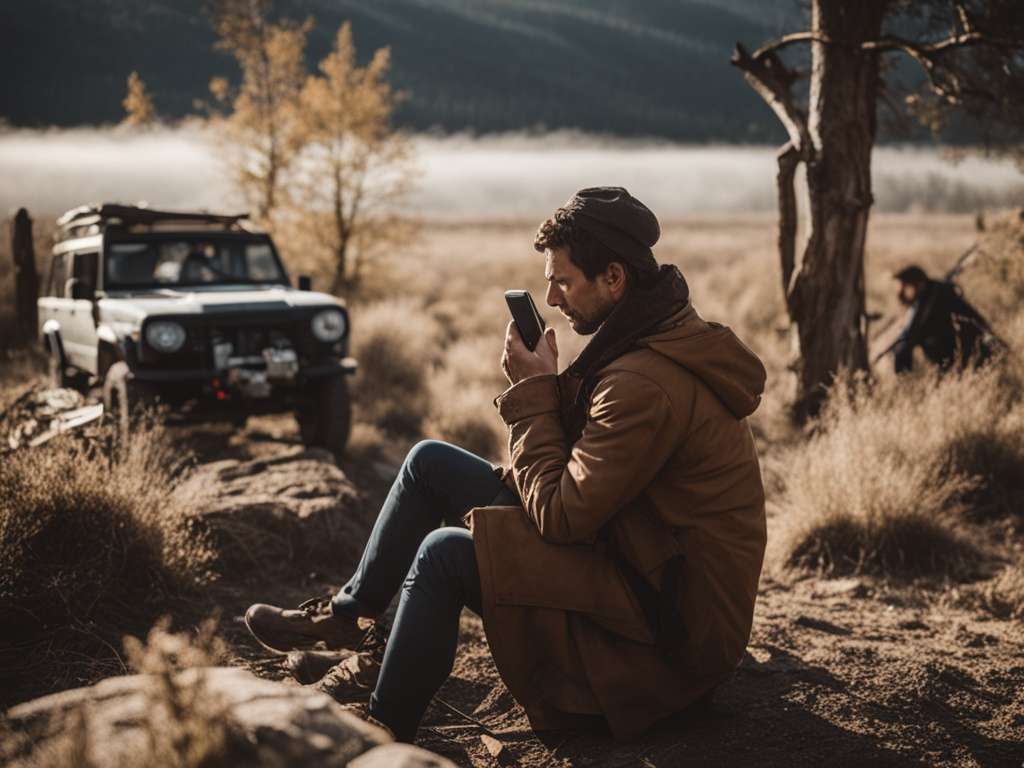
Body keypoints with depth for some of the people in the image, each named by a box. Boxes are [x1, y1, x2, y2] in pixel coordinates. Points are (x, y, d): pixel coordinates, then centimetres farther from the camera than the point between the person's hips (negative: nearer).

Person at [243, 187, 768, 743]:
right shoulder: (657, 338, 5)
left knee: (447, 554, -24)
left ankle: (380, 733, -1)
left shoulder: (648, 384, -28)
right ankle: (348, 616, 19)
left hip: (672, 623, -10)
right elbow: (577, 462, 11)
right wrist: (548, 386, -5)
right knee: (430, 462, 5)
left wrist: (533, 390, -17)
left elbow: (559, 515, -23)